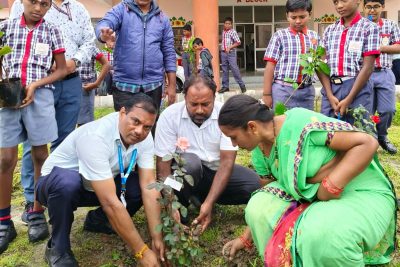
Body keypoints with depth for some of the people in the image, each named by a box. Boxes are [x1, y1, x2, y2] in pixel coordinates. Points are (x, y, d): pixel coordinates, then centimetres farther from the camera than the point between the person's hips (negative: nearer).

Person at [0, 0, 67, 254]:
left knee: (40, 155, 5)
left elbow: (62, 69, 6)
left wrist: (35, 84, -8)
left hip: (39, 96, -1)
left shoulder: (52, 31, 5)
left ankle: (37, 213, 18)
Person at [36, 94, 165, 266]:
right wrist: (141, 252, -34)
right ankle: (58, 249, -13)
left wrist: (157, 238, -26)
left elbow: (148, 187, -18)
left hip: (98, 186, 6)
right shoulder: (96, 136, -37)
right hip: (56, 183, -5)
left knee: (141, 185, -19)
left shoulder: (145, 137, -16)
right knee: (67, 183, -40)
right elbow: (110, 202, -39)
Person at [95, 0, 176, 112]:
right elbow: (104, 24, -17)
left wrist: (172, 85, 4)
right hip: (124, 83, -2)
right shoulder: (121, 9, 2)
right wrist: (104, 35, -42)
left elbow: (169, 53, 9)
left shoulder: (162, 18, 8)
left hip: (153, 84, 2)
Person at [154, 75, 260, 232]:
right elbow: (163, 163, -18)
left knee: (253, 184, -20)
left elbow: (227, 161, -20)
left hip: (215, 171, 3)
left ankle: (198, 198, -1)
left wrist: (209, 203, -29)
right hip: (184, 170, -2)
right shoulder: (170, 116, -17)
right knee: (190, 162, -36)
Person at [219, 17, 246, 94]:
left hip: (231, 53, -6)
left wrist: (229, 47, -15)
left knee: (234, 69, -8)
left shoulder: (233, 32, -7)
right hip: (223, 53, 6)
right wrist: (222, 48, 7)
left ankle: (242, 85, 2)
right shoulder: (223, 32, 11)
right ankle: (225, 86, 16)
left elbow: (238, 42, -10)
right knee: (224, 70, 9)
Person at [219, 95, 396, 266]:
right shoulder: (263, 151, -1)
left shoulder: (301, 124, -26)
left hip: (363, 194, -7)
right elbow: (268, 197, 12)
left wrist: (330, 186, -28)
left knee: (321, 233, -36)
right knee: (258, 207, -12)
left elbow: (367, 143, -25)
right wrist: (246, 239, 16)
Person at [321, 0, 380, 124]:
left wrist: (348, 99, -13)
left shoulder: (369, 28, 0)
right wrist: (330, 95, -7)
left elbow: (368, 67, -7)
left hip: (358, 88, -4)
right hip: (330, 88, 4)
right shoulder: (329, 30, 12)